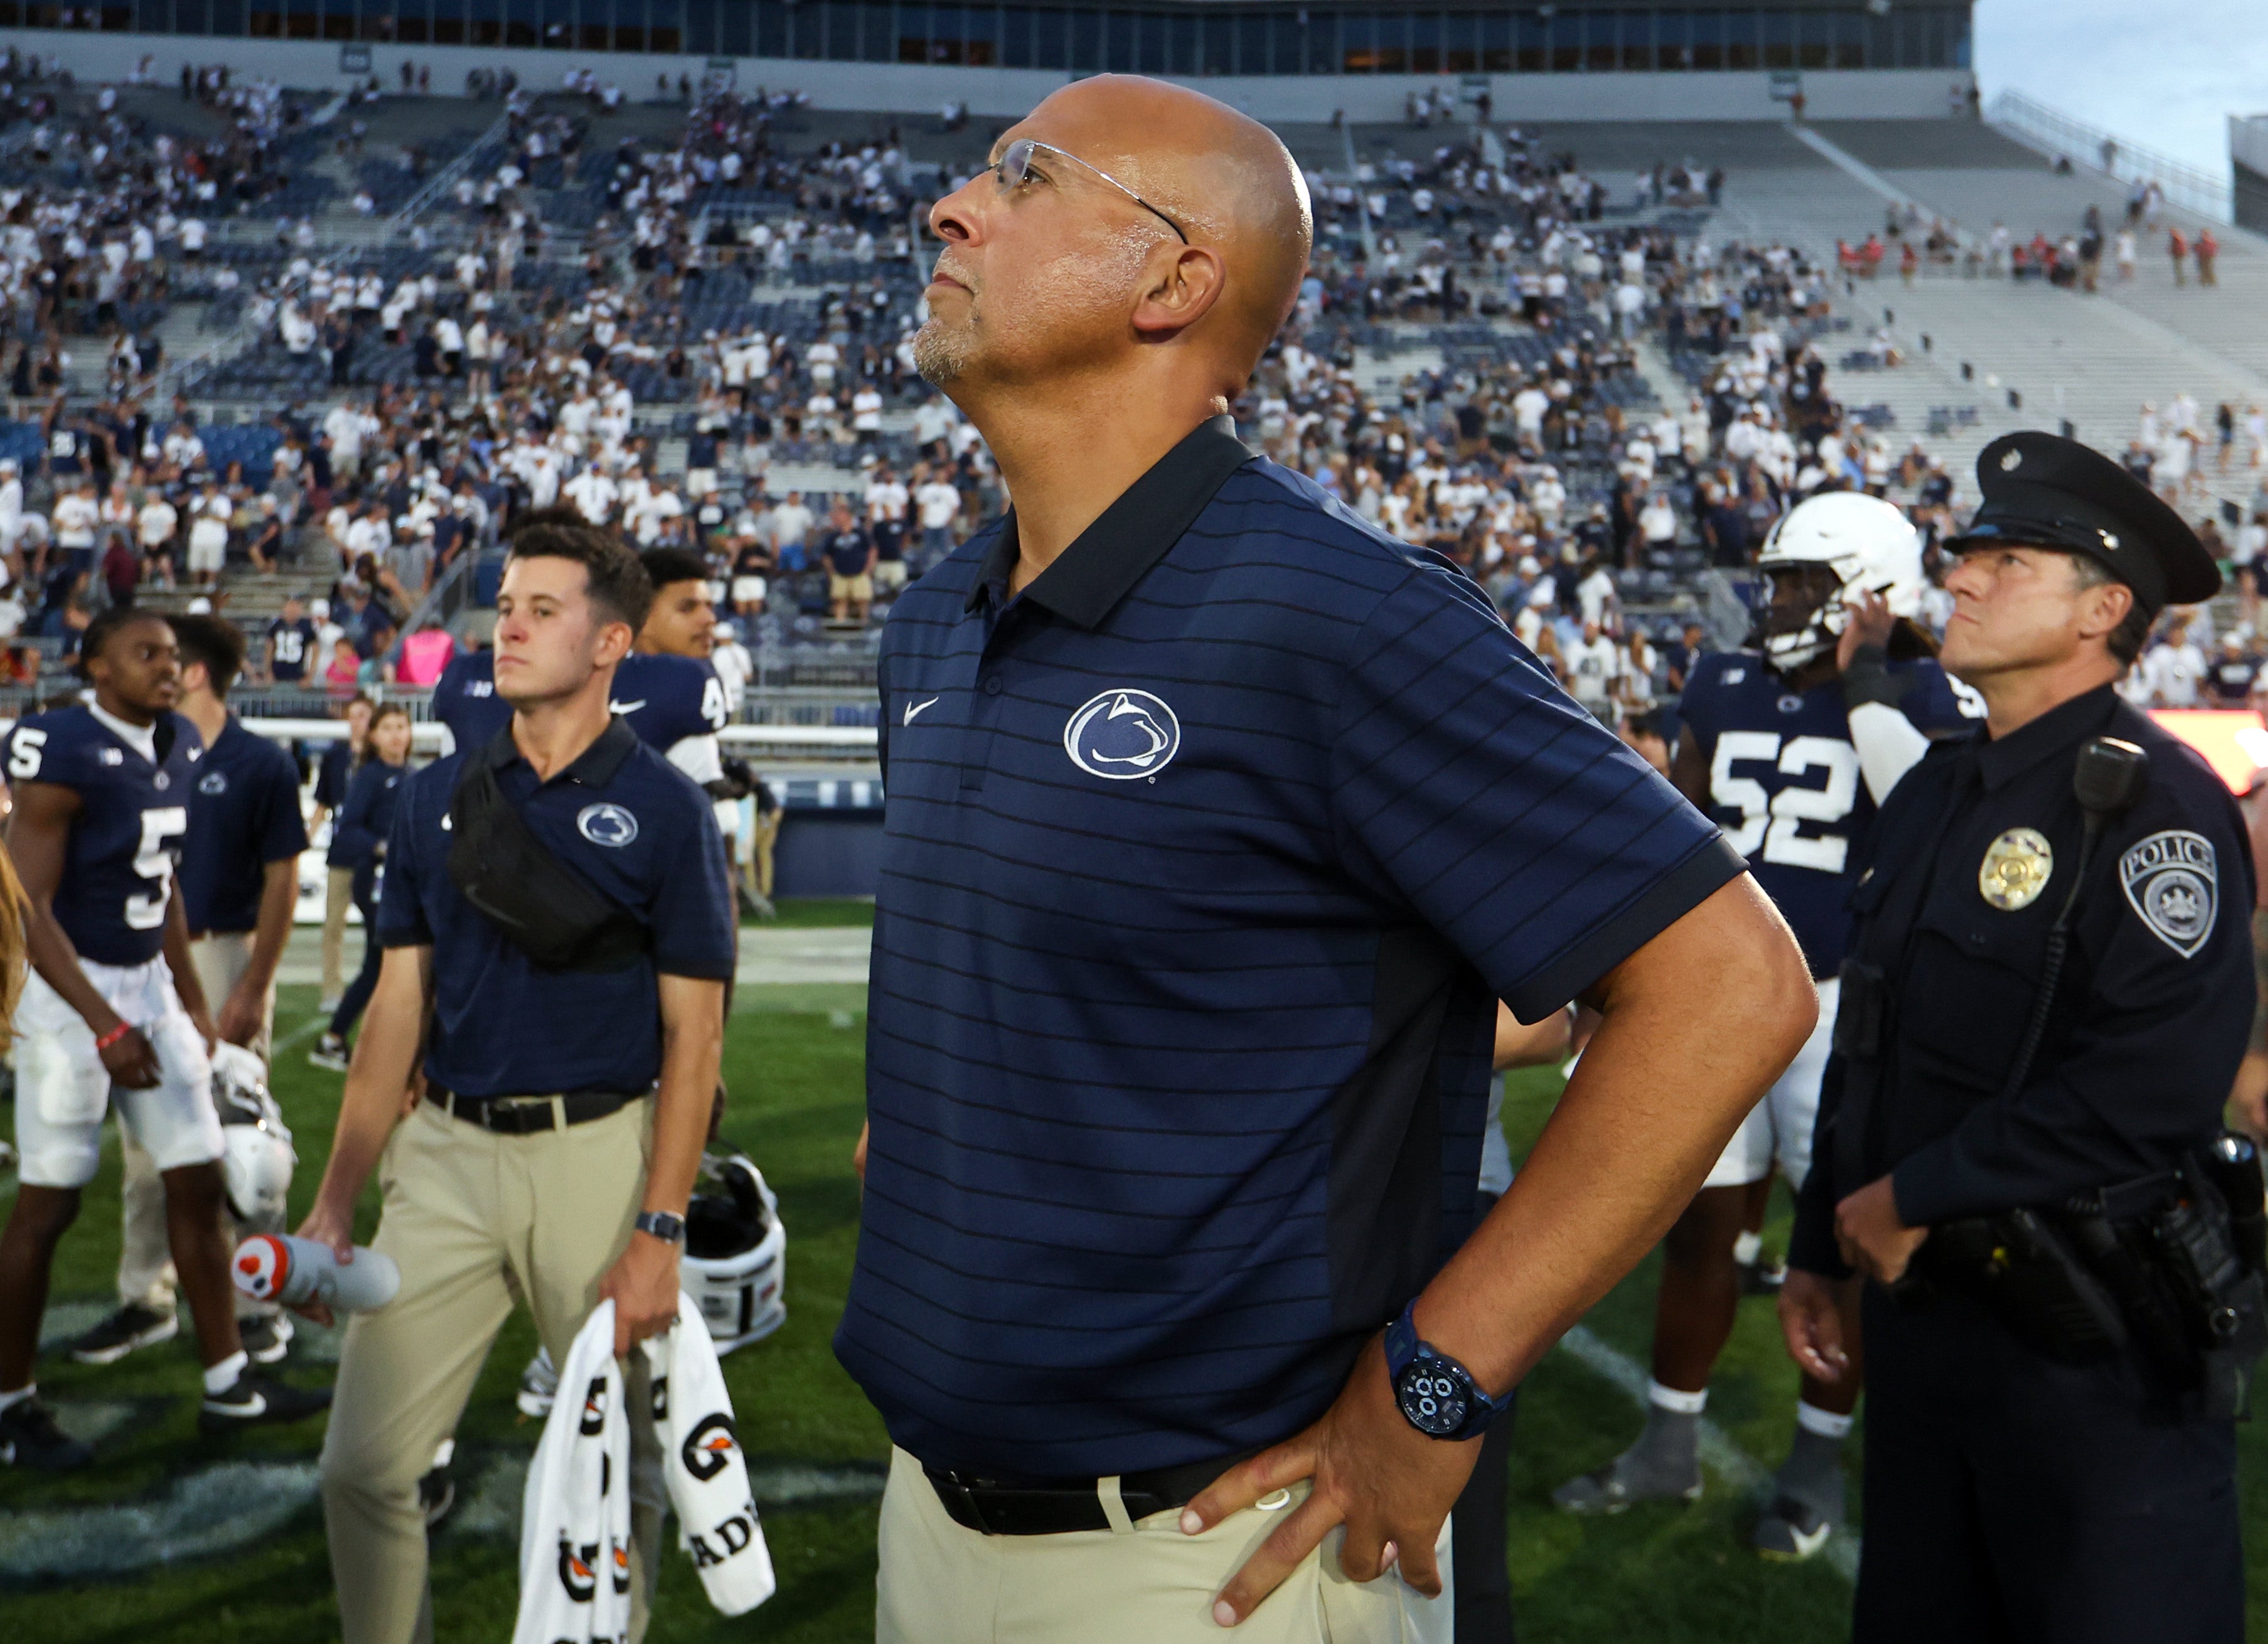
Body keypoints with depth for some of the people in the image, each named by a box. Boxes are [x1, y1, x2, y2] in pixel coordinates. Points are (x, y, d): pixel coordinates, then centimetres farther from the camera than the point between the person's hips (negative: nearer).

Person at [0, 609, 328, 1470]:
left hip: (151, 981, 8)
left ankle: (227, 1382, 19)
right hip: (71, 988, -8)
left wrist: (192, 1001, 20)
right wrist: (105, 1026, -23)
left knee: (198, 1181, 9)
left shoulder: (177, 747, 7)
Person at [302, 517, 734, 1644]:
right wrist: (334, 1198, 4)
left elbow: (692, 1036, -6)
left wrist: (659, 1232, -12)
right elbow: (397, 1008, 9)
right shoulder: (435, 798, 7)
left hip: (598, 1154, -3)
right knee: (362, 1464, 3)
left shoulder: (663, 809, -4)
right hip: (445, 1150, 3)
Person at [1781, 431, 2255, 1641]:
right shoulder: (1930, 794, 10)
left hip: (2091, 1339, -8)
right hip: (1920, 1310, 8)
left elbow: (2154, 1086, -27)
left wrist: (1912, 1198, -19)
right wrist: (1819, 1249, 17)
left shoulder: (2151, 804, -16)